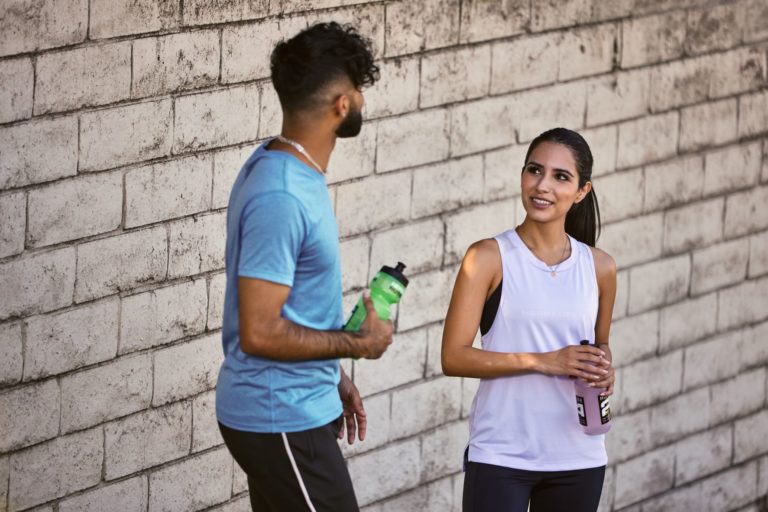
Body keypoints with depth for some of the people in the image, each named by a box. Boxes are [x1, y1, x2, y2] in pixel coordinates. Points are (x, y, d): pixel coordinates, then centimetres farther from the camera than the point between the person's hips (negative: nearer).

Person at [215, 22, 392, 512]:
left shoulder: (280, 165, 7)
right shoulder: (280, 197, -24)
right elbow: (261, 333, -25)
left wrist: (333, 376, 20)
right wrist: (358, 343, -14)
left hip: (290, 408, 10)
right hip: (281, 421, -10)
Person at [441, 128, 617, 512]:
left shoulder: (599, 268, 6)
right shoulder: (489, 258, -6)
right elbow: (453, 357, -10)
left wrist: (604, 370, -2)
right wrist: (541, 361, -18)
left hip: (577, 458, 4)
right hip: (500, 455, -4)